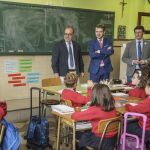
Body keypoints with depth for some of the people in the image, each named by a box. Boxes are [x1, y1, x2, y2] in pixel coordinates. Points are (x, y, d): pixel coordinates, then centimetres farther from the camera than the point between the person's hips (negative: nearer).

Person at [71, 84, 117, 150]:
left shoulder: (94, 110, -24)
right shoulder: (113, 108, -6)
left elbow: (75, 116, -18)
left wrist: (74, 113, 4)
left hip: (100, 141, -6)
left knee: (78, 135, 18)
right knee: (86, 133, 27)